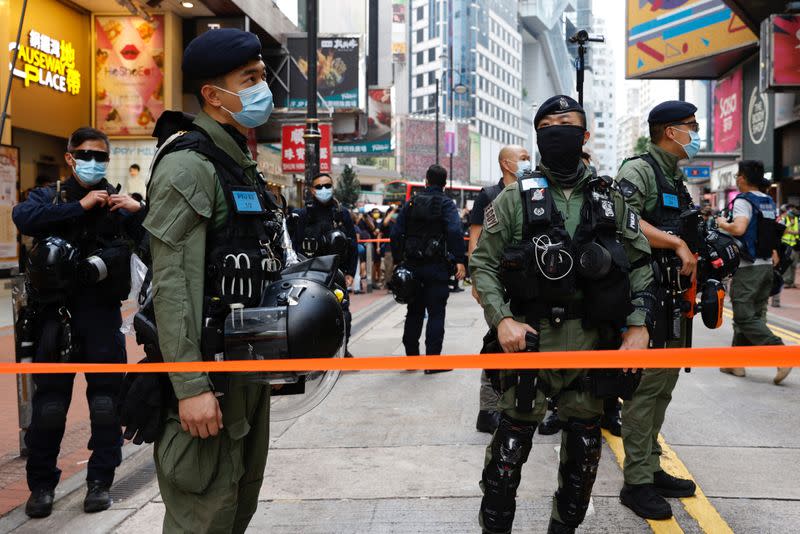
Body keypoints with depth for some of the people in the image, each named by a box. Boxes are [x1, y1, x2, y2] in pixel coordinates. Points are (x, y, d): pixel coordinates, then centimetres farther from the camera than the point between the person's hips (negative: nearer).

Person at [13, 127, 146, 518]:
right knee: (49, 399, 5)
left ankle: (100, 482, 16)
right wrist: (80, 206, -17)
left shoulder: (118, 203, 10)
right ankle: (41, 484, 18)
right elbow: (22, 218, -14)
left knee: (106, 397, 5)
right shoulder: (49, 196, 10)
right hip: (57, 312, 0)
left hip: (103, 313, 1)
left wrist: (140, 210, -15)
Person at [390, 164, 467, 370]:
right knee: (436, 313, -1)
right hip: (436, 266, -5)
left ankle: (411, 356, 23)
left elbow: (396, 233, 6)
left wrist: (399, 259, 12)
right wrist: (460, 260, -20)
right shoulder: (446, 204, -5)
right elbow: (454, 232, -20)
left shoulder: (411, 203, 9)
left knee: (414, 312, 16)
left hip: (412, 266, 5)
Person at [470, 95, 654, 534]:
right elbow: (483, 263, 0)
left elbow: (639, 264, 9)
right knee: (512, 442, 1)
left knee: (583, 446, 13)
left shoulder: (609, 200, 9)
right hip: (530, 338, -3)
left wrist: (638, 327, -1)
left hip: (593, 342, 3)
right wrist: (502, 319, -13)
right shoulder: (515, 199, 1)